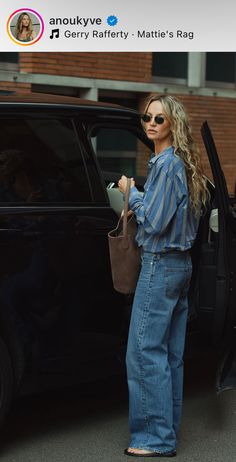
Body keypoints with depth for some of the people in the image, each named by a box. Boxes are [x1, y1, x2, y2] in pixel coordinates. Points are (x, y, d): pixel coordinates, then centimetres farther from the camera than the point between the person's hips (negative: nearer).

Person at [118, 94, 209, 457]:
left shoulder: (167, 165, -17)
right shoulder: (181, 163, 13)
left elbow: (154, 222, -18)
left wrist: (131, 195, -5)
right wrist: (138, 204, 12)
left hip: (160, 264, -10)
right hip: (181, 263, 10)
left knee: (145, 351, -6)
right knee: (170, 353, 13)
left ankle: (157, 438, -2)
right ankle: (169, 430, 21)